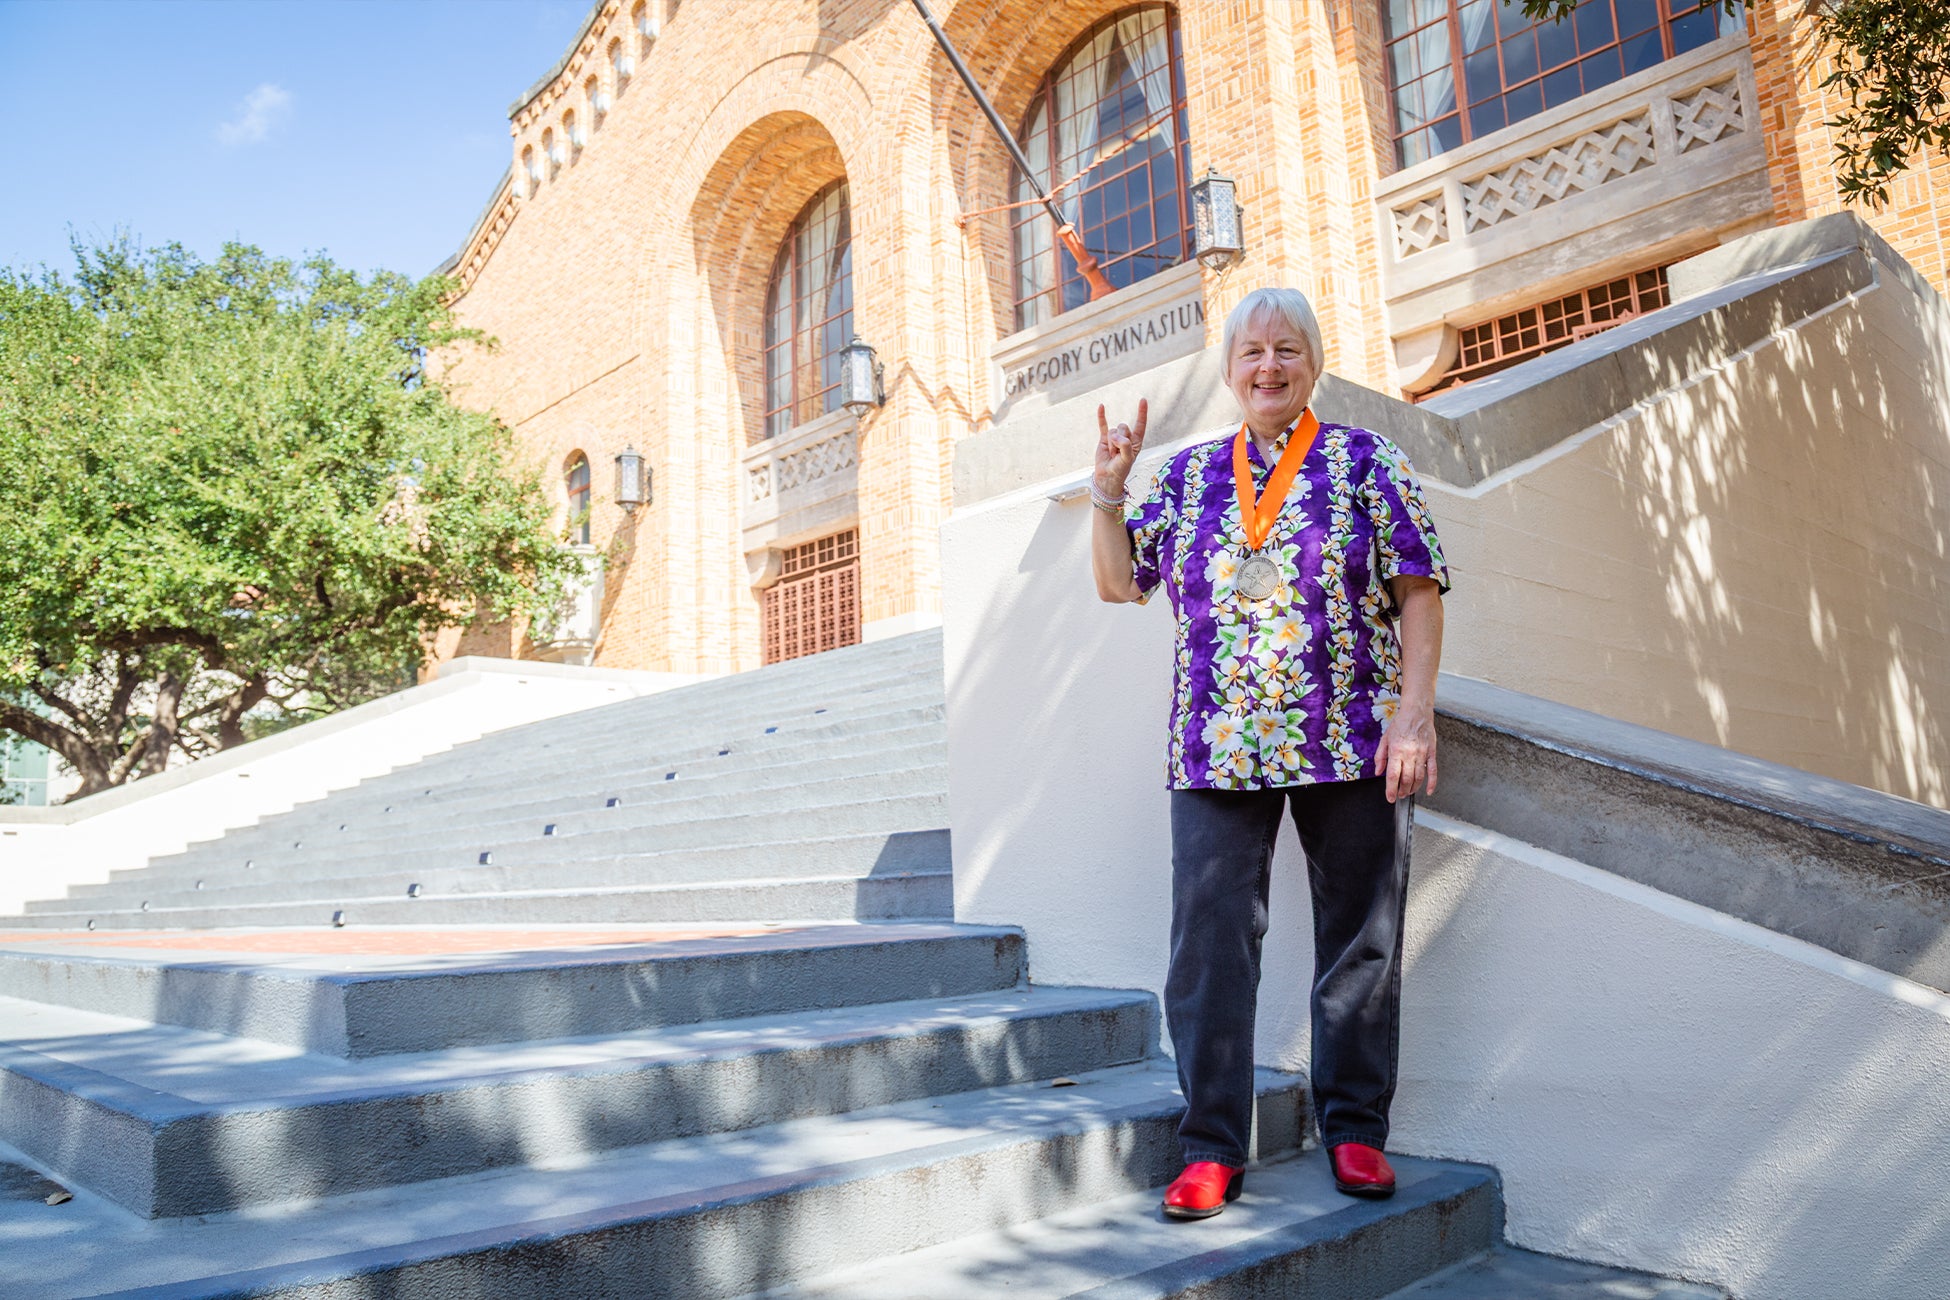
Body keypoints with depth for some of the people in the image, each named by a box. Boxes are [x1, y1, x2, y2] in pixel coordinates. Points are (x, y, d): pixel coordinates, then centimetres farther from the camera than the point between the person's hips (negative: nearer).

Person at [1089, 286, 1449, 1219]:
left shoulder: (1369, 463, 5)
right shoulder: (1187, 475, 13)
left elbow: (1419, 592, 1)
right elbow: (1117, 583, 15)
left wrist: (1414, 710, -9)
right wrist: (1109, 489, 3)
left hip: (1351, 746, -1)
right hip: (1214, 753, 2)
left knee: (1359, 940, 7)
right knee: (1209, 944, 0)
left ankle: (1354, 1129, 23)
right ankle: (1212, 1148, 10)